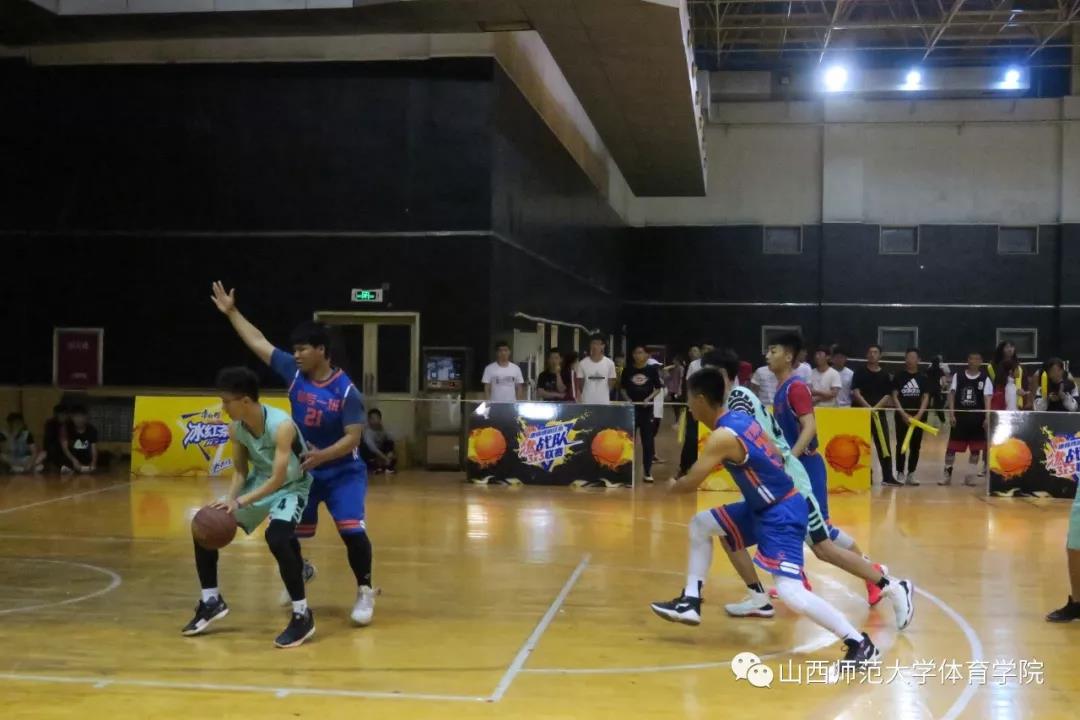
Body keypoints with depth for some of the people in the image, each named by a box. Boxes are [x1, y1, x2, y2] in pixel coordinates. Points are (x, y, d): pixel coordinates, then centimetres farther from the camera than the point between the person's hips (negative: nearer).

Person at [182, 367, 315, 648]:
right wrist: (230, 499, -21)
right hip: (259, 481, 8)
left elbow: (278, 479, -33)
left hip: (291, 486, -7)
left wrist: (240, 502, -40)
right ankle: (211, 601, 18)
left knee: (276, 537, -33)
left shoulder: (281, 426, -32)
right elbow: (240, 471, -1)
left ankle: (302, 615, -19)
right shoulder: (235, 428, -10)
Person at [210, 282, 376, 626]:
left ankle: (365, 592, 0)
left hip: (342, 472, -5)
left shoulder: (346, 390, -20)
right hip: (302, 470, 5)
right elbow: (258, 342, 1)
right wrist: (231, 312, 0)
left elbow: (353, 438, -21)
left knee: (352, 531, -20)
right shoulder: (294, 372, -6)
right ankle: (301, 571, 42)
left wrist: (322, 456, -34)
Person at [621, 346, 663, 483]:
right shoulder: (628, 370, 1)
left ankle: (648, 472, 7)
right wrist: (627, 399, -9)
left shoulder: (652, 369, -1)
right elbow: (622, 388, 8)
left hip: (646, 408, -1)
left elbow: (658, 388, 3)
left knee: (648, 440, 1)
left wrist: (649, 398, -12)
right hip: (631, 407, 1)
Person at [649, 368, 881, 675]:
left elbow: (691, 483, -16)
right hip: (765, 507, 10)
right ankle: (690, 603, 20)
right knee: (700, 524, 15)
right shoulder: (740, 418, 5)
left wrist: (672, 486, 5)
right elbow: (775, 456, 16)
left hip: (781, 514, -10)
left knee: (790, 592, -18)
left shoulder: (723, 436, -22)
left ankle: (860, 644, -9)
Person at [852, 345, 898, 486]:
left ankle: (887, 477, 0)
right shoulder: (860, 373, 1)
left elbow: (888, 396, 3)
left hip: (880, 413, 2)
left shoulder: (885, 374, 8)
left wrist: (876, 408, -14)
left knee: (884, 445, -2)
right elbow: (855, 393, -8)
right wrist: (868, 407, -19)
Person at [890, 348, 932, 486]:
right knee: (901, 445, -1)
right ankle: (900, 473, 6)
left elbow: (926, 398, 1)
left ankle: (911, 474, 13)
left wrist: (918, 415, -12)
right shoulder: (899, 376, 0)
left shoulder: (923, 377, 4)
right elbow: (894, 397, -3)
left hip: (918, 417, 2)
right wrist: (904, 414, -13)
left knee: (915, 446, 5)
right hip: (902, 416, -2)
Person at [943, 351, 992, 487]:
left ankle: (970, 476, 14)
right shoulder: (958, 376, 3)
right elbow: (952, 395, 2)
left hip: (977, 418, 0)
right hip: (960, 416, 0)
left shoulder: (985, 379, 1)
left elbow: (987, 399, -5)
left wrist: (987, 418, -15)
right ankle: (947, 475, 10)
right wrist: (951, 414, -7)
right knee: (951, 447, 0)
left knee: (976, 448, 5)